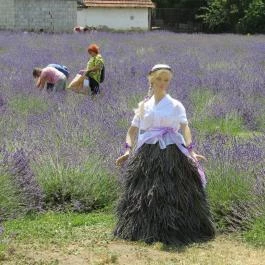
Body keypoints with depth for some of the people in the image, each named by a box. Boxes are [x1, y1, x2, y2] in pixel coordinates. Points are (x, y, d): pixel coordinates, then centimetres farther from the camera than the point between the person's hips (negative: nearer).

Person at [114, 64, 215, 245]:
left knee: (173, 194, -7)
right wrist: (128, 151, -4)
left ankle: (175, 231, 2)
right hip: (147, 154, 3)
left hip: (172, 154, -2)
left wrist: (191, 150, -24)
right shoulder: (144, 106, 15)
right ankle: (145, 230, 14)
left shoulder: (175, 105, 6)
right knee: (143, 194, 2)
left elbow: (185, 128, -9)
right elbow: (133, 130, 12)